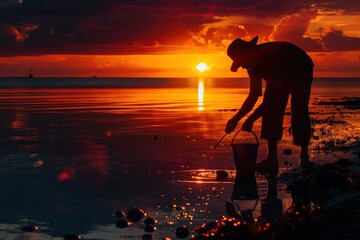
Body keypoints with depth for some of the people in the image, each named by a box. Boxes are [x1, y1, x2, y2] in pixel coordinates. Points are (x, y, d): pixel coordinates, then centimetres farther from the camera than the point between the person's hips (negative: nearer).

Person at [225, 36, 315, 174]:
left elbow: (274, 96, -42)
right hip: (280, 76, 6)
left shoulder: (272, 55, -42)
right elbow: (254, 96, -11)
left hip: (301, 71, -6)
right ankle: (272, 159, -13)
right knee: (270, 111, -11)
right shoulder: (253, 63, -18)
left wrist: (251, 119, -42)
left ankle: (304, 156, -4)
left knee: (299, 112, -18)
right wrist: (236, 119, -18)